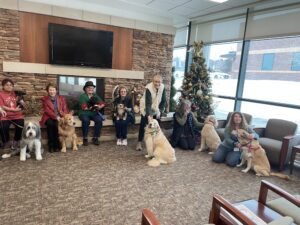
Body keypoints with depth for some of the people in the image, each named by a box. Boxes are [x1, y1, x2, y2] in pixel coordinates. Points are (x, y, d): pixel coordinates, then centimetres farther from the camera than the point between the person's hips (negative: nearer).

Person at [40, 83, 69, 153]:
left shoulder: (61, 98, 11)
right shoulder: (44, 99, 6)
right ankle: (51, 145, -22)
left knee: (57, 124, -32)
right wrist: (55, 117, -23)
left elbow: (65, 109, 6)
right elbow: (47, 110, -7)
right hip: (49, 117, 0)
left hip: (60, 117, 1)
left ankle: (56, 145, -18)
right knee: (50, 124, -34)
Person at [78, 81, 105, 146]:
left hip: (94, 113, 3)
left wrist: (99, 107, -19)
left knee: (99, 120, -27)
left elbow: (102, 104, 3)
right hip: (84, 113, -3)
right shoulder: (82, 96, 2)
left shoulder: (96, 96, 15)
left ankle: (95, 138, -17)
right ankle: (85, 138, -21)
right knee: (86, 120, -35)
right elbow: (84, 107, -12)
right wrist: (93, 107, -20)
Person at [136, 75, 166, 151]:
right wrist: (149, 115, -44)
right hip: (146, 109, -4)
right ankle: (139, 143, 8)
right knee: (143, 125, -4)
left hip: (156, 110, 5)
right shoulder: (148, 88, -30)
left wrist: (160, 111, -15)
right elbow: (148, 103, -37)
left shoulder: (163, 88, -15)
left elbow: (163, 101, -6)